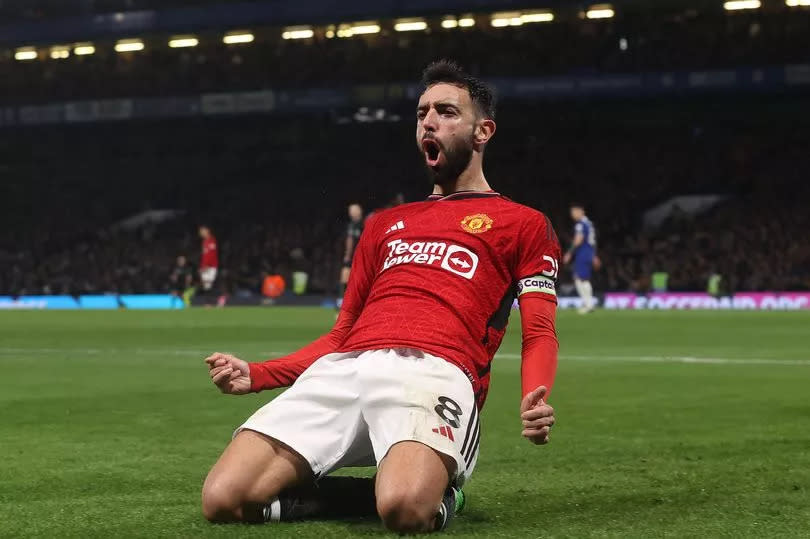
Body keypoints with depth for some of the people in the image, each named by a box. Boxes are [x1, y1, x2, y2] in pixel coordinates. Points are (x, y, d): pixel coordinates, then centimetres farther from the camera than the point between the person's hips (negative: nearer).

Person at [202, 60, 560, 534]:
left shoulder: (523, 224, 17)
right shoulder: (385, 225, 33)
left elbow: (540, 332, 6)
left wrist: (536, 400, -17)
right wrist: (257, 375, 16)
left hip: (434, 371, -5)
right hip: (342, 369, 5)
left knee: (405, 509, -38)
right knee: (224, 500, -17)